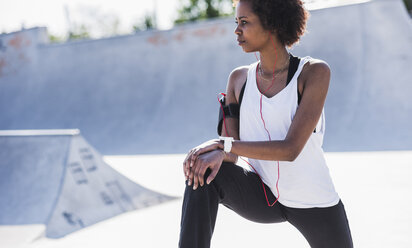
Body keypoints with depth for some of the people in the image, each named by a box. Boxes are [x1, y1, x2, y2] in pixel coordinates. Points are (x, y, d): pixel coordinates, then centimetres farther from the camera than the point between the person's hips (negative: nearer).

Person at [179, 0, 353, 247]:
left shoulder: (315, 72, -14)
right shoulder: (239, 79, -1)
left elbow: (291, 149, -24)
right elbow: (229, 155, -6)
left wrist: (223, 144, -30)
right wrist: (218, 154, -31)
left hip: (314, 204, -2)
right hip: (263, 197, 2)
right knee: (204, 169, -25)